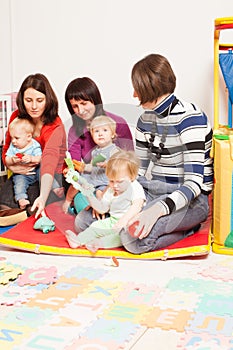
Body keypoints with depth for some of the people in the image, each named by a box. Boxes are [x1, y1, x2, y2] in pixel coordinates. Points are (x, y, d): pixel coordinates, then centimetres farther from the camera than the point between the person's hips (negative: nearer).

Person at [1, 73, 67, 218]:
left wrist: (42, 197, -55)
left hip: (53, 176, -4)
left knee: (38, 211, -28)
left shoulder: (55, 127, -22)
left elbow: (49, 161, -40)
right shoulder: (17, 117, -4)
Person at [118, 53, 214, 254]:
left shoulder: (189, 117, -15)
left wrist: (156, 210, -38)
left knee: (134, 238, -34)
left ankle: (187, 229, -5)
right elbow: (137, 171, 13)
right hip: (154, 191, 8)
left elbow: (194, 183, -23)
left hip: (190, 200, -8)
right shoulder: (145, 120, 10)